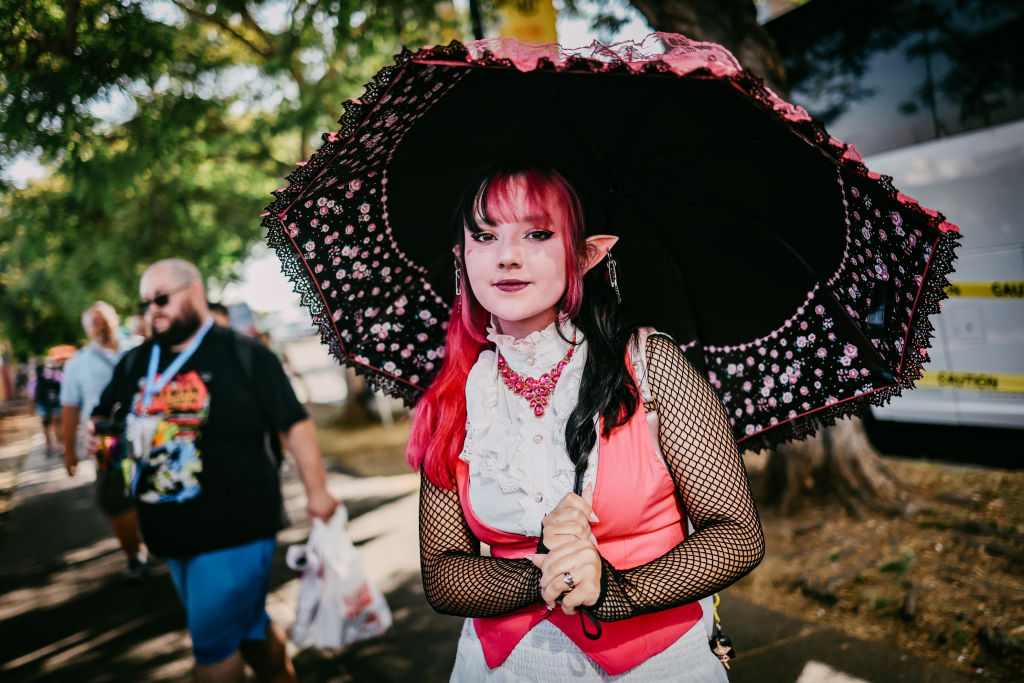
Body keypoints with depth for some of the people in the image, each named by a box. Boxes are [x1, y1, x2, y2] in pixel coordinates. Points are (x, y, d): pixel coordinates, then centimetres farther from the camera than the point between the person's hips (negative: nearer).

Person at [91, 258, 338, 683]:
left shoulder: (244, 356, -9)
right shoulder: (134, 365, 8)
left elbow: (294, 424, -9)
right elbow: (103, 418, 21)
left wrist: (316, 490, -10)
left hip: (234, 532, -6)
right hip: (174, 536, 6)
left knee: (213, 643, 0)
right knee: (247, 628, 19)